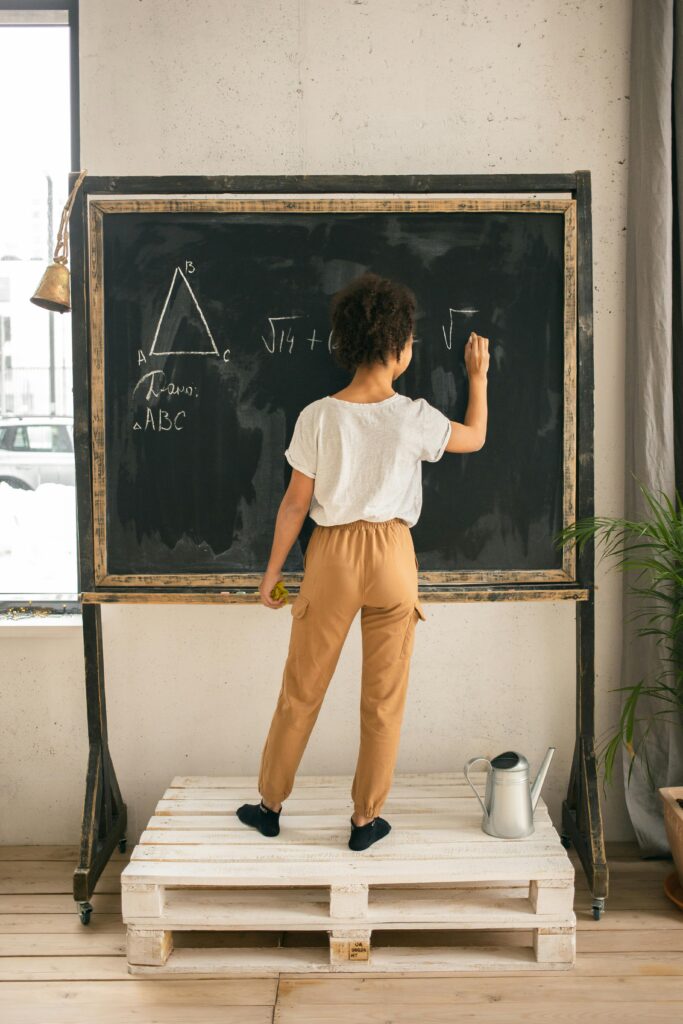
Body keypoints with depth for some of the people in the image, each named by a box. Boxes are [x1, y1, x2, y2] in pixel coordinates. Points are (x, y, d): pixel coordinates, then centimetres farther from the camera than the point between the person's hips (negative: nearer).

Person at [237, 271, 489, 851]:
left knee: (301, 689, 14)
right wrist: (479, 376, 23)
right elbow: (476, 437, 9)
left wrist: (273, 571, 6)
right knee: (384, 696, 12)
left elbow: (296, 504, -5)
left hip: (332, 555, 1)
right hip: (391, 557, -1)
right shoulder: (413, 418, -11)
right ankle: (366, 819, 23)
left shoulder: (318, 417, -10)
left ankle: (270, 806, 28)